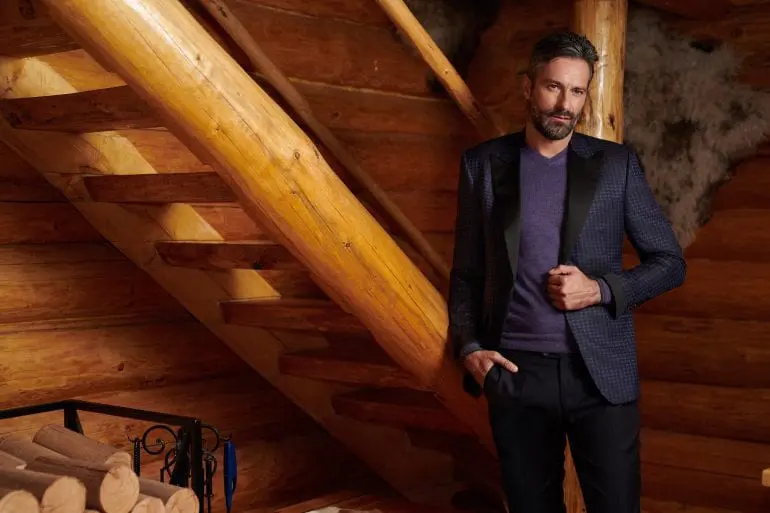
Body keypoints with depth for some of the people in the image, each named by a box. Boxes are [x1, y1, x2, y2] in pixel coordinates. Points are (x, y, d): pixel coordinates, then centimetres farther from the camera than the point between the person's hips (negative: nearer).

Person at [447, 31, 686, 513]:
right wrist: (468, 347, -5)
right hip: (514, 372, 1)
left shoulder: (617, 163, 2)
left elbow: (670, 262, 5)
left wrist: (599, 289, -11)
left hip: (601, 373, -1)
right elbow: (467, 272, 10)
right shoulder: (483, 164, 5)